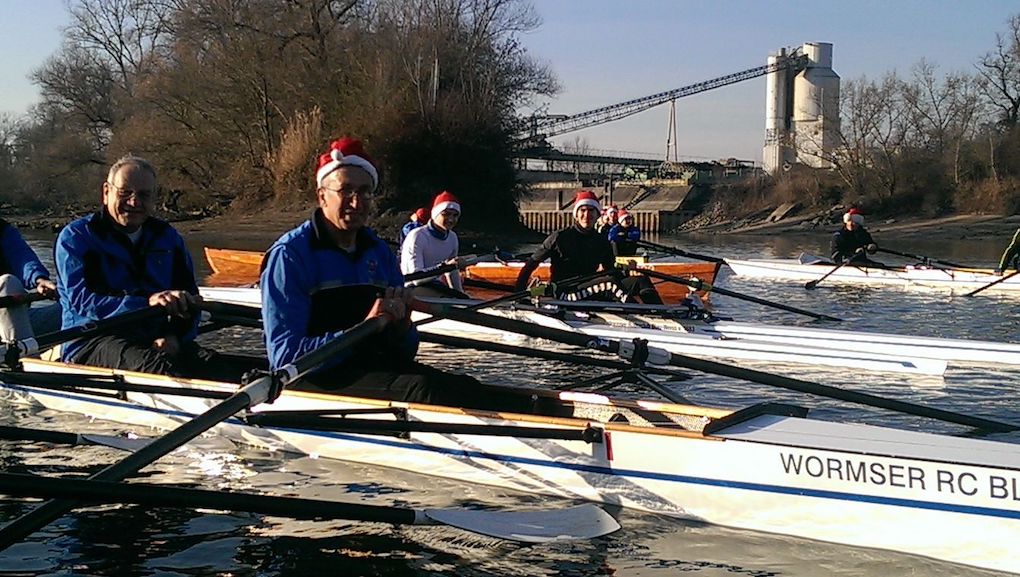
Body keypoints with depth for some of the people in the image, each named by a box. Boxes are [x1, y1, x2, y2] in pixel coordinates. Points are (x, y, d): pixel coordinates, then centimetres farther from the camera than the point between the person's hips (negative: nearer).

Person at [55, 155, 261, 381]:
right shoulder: (76, 237, 3)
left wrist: (175, 336, -9)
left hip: (157, 339, 5)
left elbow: (189, 301, 15)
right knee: (154, 364, -40)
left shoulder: (167, 238, 19)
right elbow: (81, 300, -13)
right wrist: (147, 302, -27)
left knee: (211, 363, -30)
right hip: (93, 342, -5)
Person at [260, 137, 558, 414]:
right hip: (315, 381, -7)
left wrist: (401, 327, -9)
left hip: (377, 366, 7)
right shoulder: (290, 254, -7)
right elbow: (286, 356, -15)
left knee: (461, 387, -22)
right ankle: (533, 415, -42)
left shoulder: (378, 252, 14)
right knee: (419, 390, -31)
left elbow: (405, 353, 15)